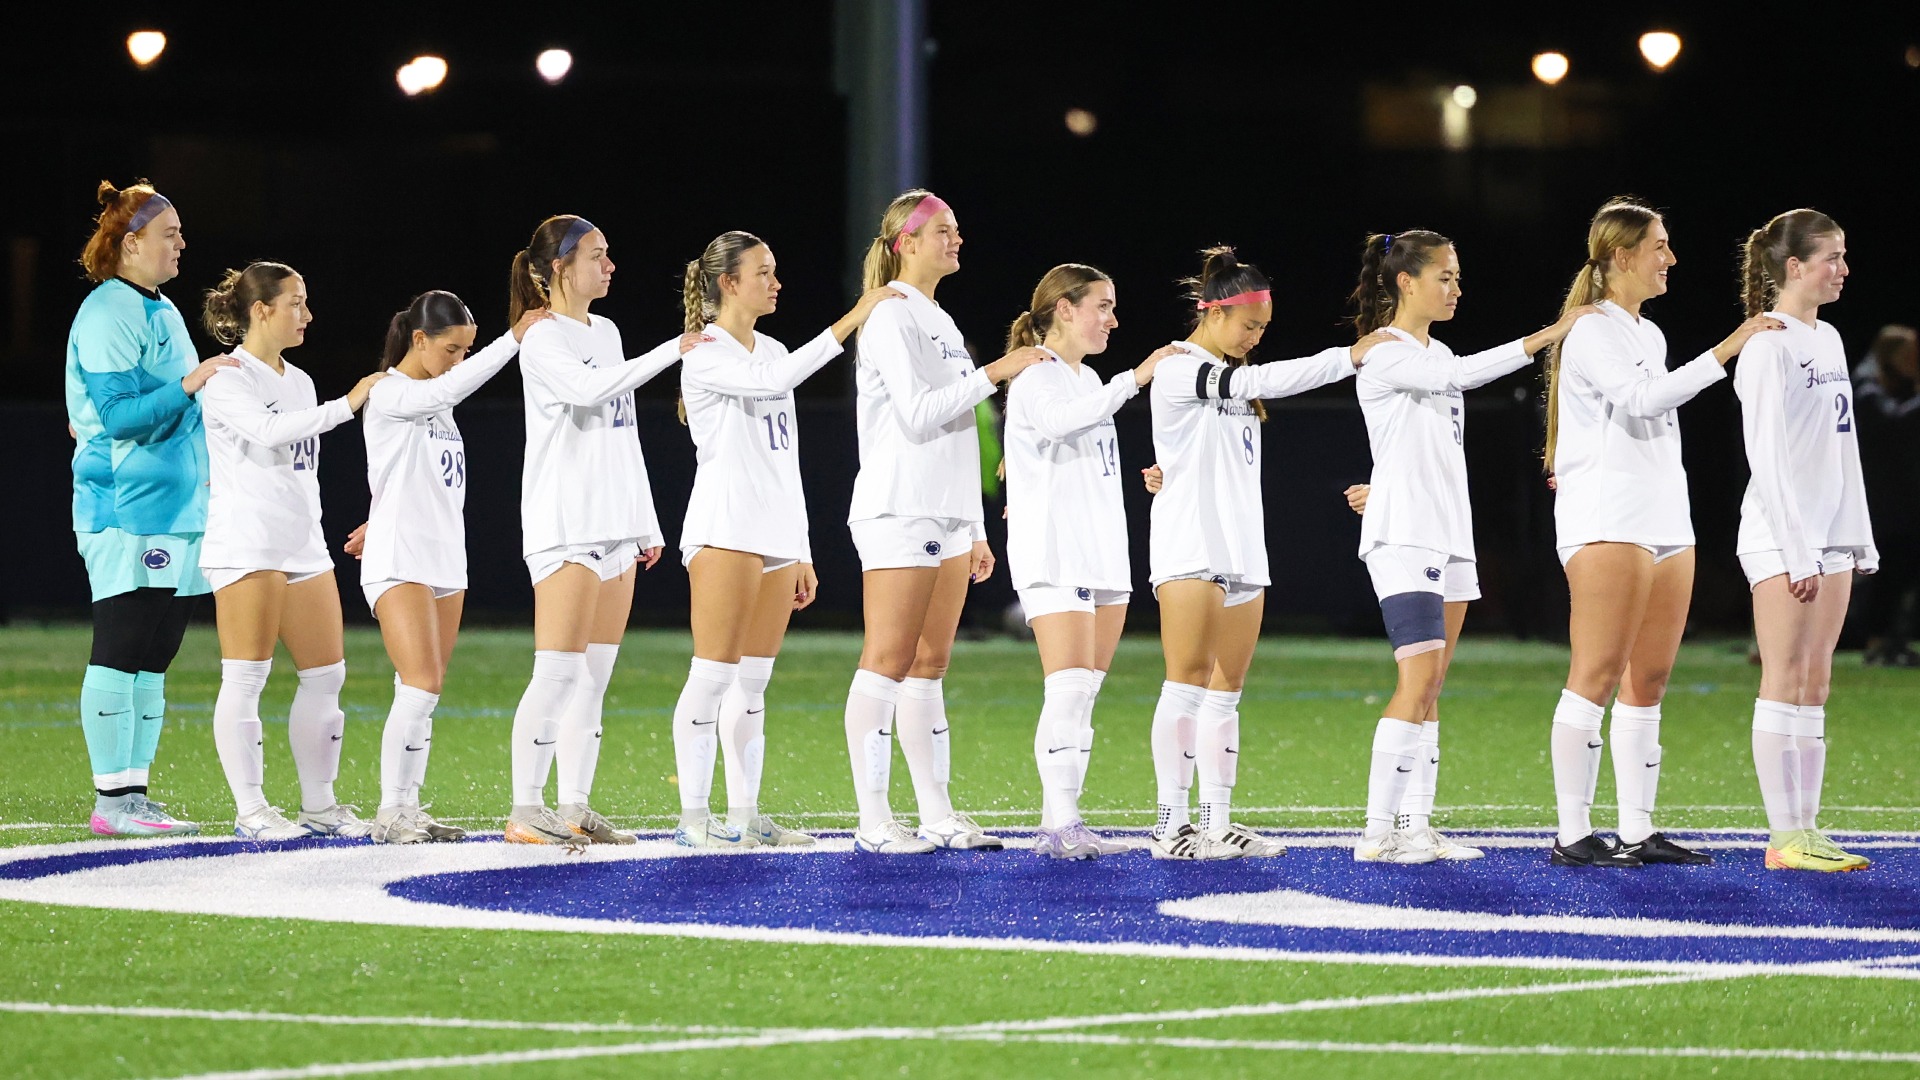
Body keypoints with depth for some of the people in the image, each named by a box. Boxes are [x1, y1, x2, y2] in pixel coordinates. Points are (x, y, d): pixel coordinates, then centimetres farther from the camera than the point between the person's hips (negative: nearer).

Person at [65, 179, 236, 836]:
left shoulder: (163, 312, 18)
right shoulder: (108, 314, -10)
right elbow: (117, 414, -18)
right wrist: (188, 386, -23)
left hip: (177, 507, 9)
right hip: (126, 508, -9)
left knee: (153, 659, 8)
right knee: (120, 653, -8)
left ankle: (134, 793, 9)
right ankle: (112, 800, -7)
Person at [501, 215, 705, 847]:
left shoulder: (606, 332, 18)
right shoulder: (542, 340, -7)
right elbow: (589, 388, -27)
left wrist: (647, 522, 21)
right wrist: (673, 351, -24)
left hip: (616, 525, 8)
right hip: (565, 527, -8)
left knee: (593, 677, 6)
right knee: (558, 673, -12)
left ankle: (575, 810, 8)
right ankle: (525, 812, -10)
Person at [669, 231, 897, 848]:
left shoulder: (771, 350, 19)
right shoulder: (705, 354, -6)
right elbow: (772, 378, -27)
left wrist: (802, 552, 19)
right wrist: (850, 322, -27)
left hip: (779, 536, 8)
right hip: (726, 533, -8)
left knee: (752, 682, 7)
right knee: (713, 676, -9)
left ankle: (744, 815, 8)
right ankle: (693, 816, -8)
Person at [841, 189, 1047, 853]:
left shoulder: (941, 321, 20)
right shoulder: (891, 317, -7)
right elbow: (918, 414, -17)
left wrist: (975, 530, 19)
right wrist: (995, 372, -16)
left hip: (948, 517, 9)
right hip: (898, 512, -9)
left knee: (928, 666, 8)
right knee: (888, 662, -9)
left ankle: (937, 815, 7)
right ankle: (874, 821, -10)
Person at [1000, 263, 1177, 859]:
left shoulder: (1089, 380, 21)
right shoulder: (1035, 377, -7)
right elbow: (1059, 420, -31)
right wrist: (1134, 379, -31)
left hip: (1103, 553, 9)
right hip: (1053, 557, -9)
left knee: (1083, 694, 5)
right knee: (1070, 687, -17)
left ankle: (1060, 824, 6)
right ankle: (1061, 824, -21)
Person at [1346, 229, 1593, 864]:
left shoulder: (1436, 354, 18)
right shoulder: (1383, 355, -11)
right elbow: (1463, 375, -28)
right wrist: (1547, 336, -30)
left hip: (1449, 537, 9)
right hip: (1403, 539, -9)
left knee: (1430, 689, 6)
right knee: (1419, 680, -16)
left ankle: (1416, 828, 7)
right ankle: (1377, 832, -16)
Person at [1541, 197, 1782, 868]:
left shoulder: (1649, 335, 20)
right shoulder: (1592, 333, -7)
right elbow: (1640, 398, -23)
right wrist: (1725, 352, -25)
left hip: (1665, 523, 9)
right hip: (1607, 527, -9)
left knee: (1648, 681, 6)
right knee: (1597, 679, -10)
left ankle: (1639, 831, 8)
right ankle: (1572, 835, -9)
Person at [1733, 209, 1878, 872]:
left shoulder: (1828, 340, 15)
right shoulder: (1770, 344, -11)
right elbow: (1766, 456, -16)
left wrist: (1858, 538, 16)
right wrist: (1797, 552, -19)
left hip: (1830, 536, 8)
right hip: (1782, 537, -8)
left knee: (1814, 685, 7)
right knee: (1786, 681, -7)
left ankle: (1806, 830, 8)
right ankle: (1786, 839, -7)